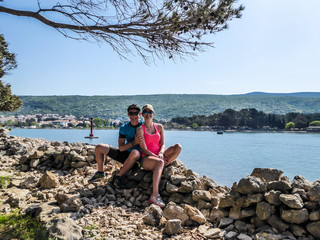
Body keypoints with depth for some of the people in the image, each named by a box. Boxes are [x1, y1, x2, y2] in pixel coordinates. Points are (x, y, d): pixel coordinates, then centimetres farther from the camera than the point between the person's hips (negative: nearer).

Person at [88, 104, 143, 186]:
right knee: (99, 147, -3)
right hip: (124, 153, 4)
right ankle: (100, 172, 17)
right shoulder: (124, 128, -3)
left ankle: (119, 176, -23)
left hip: (136, 158, -4)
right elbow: (121, 148, -12)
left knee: (135, 153, -42)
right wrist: (134, 142, -25)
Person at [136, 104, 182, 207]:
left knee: (178, 146, -16)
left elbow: (163, 144, 8)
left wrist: (161, 154, -14)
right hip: (146, 158, -5)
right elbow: (144, 149, -8)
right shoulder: (140, 129, -2)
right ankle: (154, 196, -41)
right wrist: (156, 157, -20)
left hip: (159, 156, 5)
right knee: (160, 162, -40)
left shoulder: (159, 127, 12)